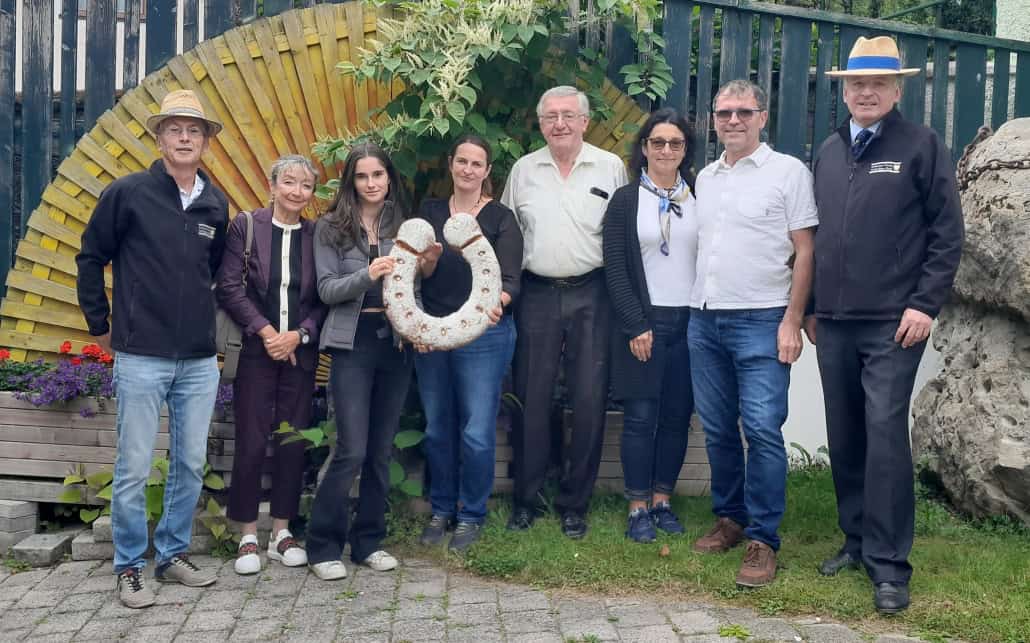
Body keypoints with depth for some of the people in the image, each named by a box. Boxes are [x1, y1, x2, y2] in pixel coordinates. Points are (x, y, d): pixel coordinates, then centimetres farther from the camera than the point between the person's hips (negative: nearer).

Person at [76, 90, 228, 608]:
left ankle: (173, 556, 26)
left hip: (200, 360, 4)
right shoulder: (128, 193, -5)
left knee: (191, 464, 10)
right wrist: (100, 325, 5)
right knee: (134, 468, 2)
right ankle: (129, 569, 16)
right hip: (141, 357, -4)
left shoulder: (217, 204, 7)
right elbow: (90, 259, 3)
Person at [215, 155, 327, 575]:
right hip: (255, 350, -2)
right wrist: (265, 331, -13)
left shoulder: (317, 235, 5)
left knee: (293, 441, 7)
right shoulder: (246, 226, -1)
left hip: (301, 352, 3)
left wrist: (299, 335, -10)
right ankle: (248, 536, 13)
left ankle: (282, 533, 19)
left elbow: (325, 299, 4)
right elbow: (229, 287, -6)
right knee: (251, 442, 0)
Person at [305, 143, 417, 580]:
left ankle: (368, 541, 21)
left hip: (396, 344, 4)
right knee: (352, 451, -8)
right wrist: (367, 275, -21)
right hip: (352, 344, -3)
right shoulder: (331, 228, 2)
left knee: (381, 450, 8)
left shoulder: (404, 225, 11)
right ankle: (323, 545, 7)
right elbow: (327, 290, -6)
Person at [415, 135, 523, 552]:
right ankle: (441, 509, 27)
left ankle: (471, 515, 15)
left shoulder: (501, 218, -1)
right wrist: (428, 259, -24)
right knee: (437, 429, 10)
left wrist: (498, 302, -32)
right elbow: (422, 274, -1)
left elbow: (510, 279, -9)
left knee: (476, 432, -4)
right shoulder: (430, 212, 8)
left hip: (484, 335, -3)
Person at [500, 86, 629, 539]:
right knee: (531, 399, 4)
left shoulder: (611, 167, 3)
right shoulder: (523, 170, 9)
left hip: (591, 295, -1)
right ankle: (525, 499, 17)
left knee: (589, 401, 1)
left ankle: (574, 503, 14)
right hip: (536, 294, 1)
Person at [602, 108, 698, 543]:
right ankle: (638, 508, 9)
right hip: (643, 322, -3)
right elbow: (615, 268, -3)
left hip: (690, 320, 3)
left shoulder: (698, 198, 9)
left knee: (677, 416, 6)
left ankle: (662, 500, 19)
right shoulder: (625, 200, 2)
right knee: (641, 416, -1)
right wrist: (636, 325, -10)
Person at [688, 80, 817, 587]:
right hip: (704, 319, 6)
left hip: (761, 321, -5)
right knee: (717, 429, 10)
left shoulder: (788, 172, -2)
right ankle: (729, 518, 24)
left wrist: (791, 322, -11)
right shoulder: (705, 178, 15)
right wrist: (698, 306, 11)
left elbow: (804, 253, -4)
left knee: (762, 428, -9)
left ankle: (763, 539, 0)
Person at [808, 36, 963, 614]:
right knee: (845, 438, 9)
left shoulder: (923, 146, 0)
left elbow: (948, 233, -4)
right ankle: (858, 540, 22)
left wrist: (925, 304, -11)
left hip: (893, 324, -5)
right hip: (833, 324, 5)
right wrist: (810, 306, 14)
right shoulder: (829, 152, 14)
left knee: (885, 435, -8)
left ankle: (889, 563, -1)